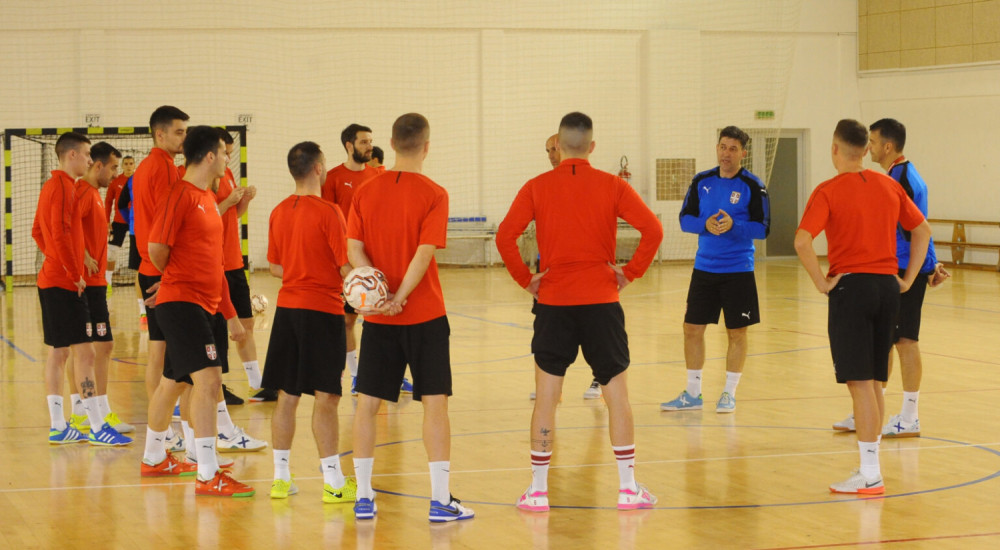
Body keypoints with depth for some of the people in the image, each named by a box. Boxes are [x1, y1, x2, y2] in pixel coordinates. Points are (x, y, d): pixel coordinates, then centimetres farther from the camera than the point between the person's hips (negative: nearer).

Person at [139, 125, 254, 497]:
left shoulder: (208, 198, 16)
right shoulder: (180, 195, -13)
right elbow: (157, 248, -17)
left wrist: (230, 313, 21)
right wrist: (177, 278, 4)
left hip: (207, 306, 9)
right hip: (181, 302, -9)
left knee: (173, 381, 19)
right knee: (207, 379, -15)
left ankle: (154, 459, 33)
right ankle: (207, 476, -15)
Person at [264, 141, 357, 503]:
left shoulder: (279, 212, 6)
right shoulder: (328, 213, -13)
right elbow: (347, 269, -15)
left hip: (287, 308, 6)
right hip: (323, 310, -6)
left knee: (286, 397, 10)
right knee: (325, 398, -4)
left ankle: (281, 477, 15)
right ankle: (333, 483, -2)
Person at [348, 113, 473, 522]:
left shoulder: (365, 192, 4)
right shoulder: (432, 194, -8)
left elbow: (354, 249, -3)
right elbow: (424, 254, -17)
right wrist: (401, 297, -16)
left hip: (377, 317, 4)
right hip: (424, 316, -4)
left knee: (367, 403, 9)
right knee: (435, 401, 0)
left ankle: (363, 497, 11)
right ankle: (440, 500, -2)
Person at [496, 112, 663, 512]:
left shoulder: (537, 188, 0)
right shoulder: (611, 186, -1)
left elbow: (505, 236, -10)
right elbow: (652, 229, -10)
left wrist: (526, 280, -1)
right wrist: (630, 273, -2)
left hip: (553, 302, 0)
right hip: (601, 300, 0)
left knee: (546, 398, 6)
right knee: (617, 392, 8)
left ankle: (538, 490, 8)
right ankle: (628, 487, 9)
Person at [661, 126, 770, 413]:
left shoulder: (752, 186, -7)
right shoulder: (702, 181, 5)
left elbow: (763, 228, -10)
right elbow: (685, 219, 4)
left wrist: (733, 225, -24)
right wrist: (706, 224, -16)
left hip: (738, 271, -4)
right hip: (704, 268, 4)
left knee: (737, 332, 3)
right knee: (692, 328, 5)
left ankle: (729, 394, 15)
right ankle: (692, 394, 17)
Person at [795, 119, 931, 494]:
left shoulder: (829, 191, -9)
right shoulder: (888, 186, 8)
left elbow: (802, 241, -22)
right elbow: (922, 230, 14)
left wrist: (822, 283, -12)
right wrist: (907, 279, 13)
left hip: (851, 286, -6)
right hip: (887, 286, 6)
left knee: (860, 383, -4)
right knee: (874, 383, 14)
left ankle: (870, 475, -4)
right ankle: (870, 465, 21)